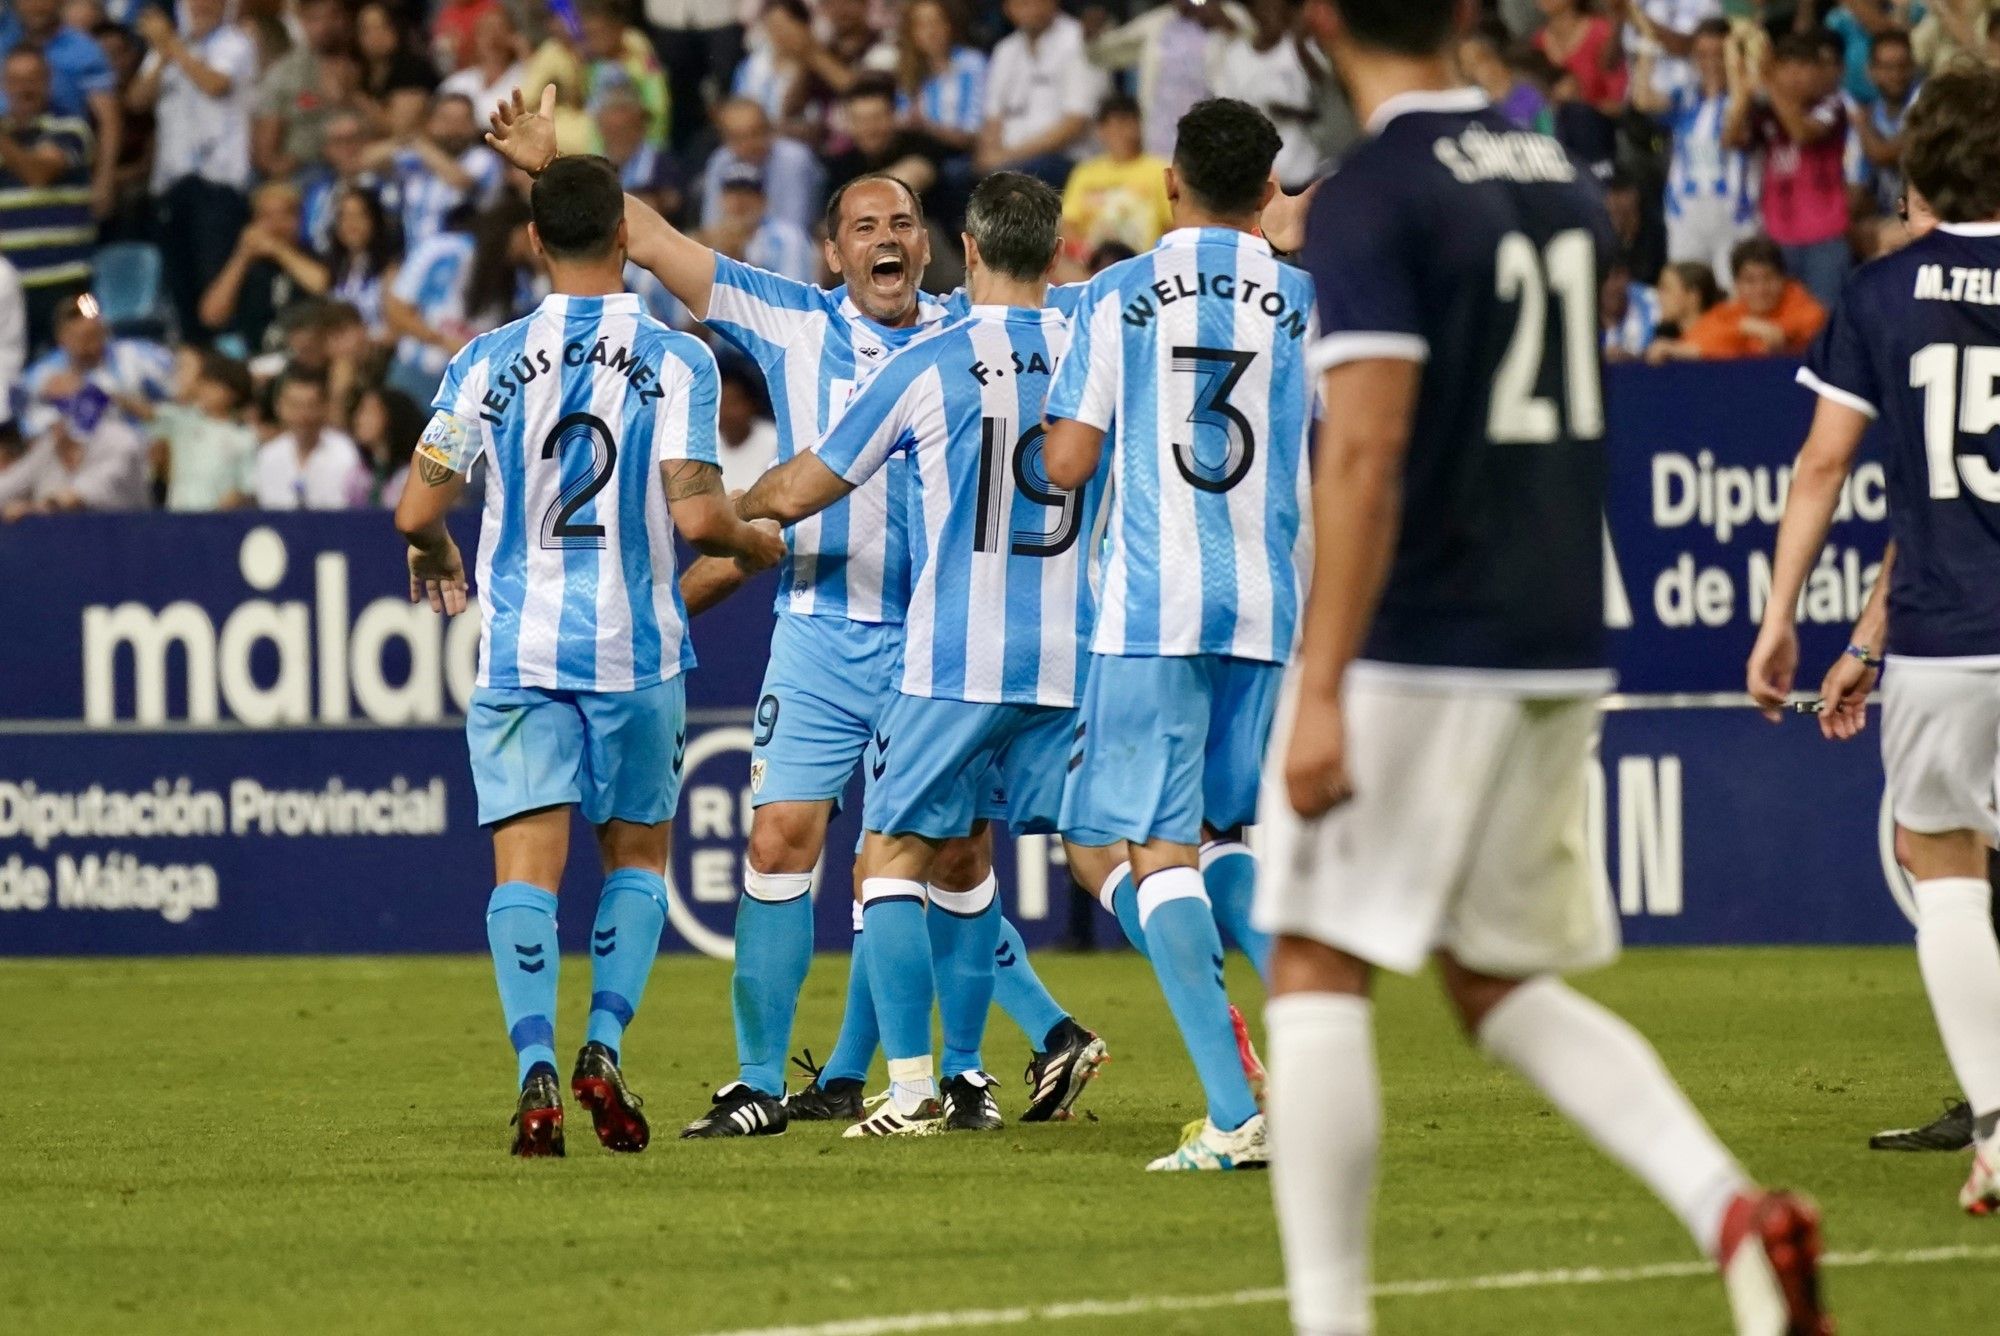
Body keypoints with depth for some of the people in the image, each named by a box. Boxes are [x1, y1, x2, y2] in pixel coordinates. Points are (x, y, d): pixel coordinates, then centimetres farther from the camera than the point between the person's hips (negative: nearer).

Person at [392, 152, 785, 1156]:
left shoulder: (489, 361, 1)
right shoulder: (676, 361, -4)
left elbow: (418, 510, -1)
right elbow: (696, 516, -11)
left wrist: (436, 559, 22)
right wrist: (756, 543, 10)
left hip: (519, 649, 0)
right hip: (638, 653, 0)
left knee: (527, 863, -1)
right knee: (637, 855, 15)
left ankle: (536, 1070, -17)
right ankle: (604, 1047, -2)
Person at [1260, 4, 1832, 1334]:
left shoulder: (1368, 199, -12)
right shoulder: (1562, 178, 11)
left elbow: (1366, 453, -20)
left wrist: (1319, 693, -21)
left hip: (1415, 652, -7)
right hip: (1563, 649, 7)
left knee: (1318, 971, 2)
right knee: (1504, 983, 16)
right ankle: (1732, 1210, -4)